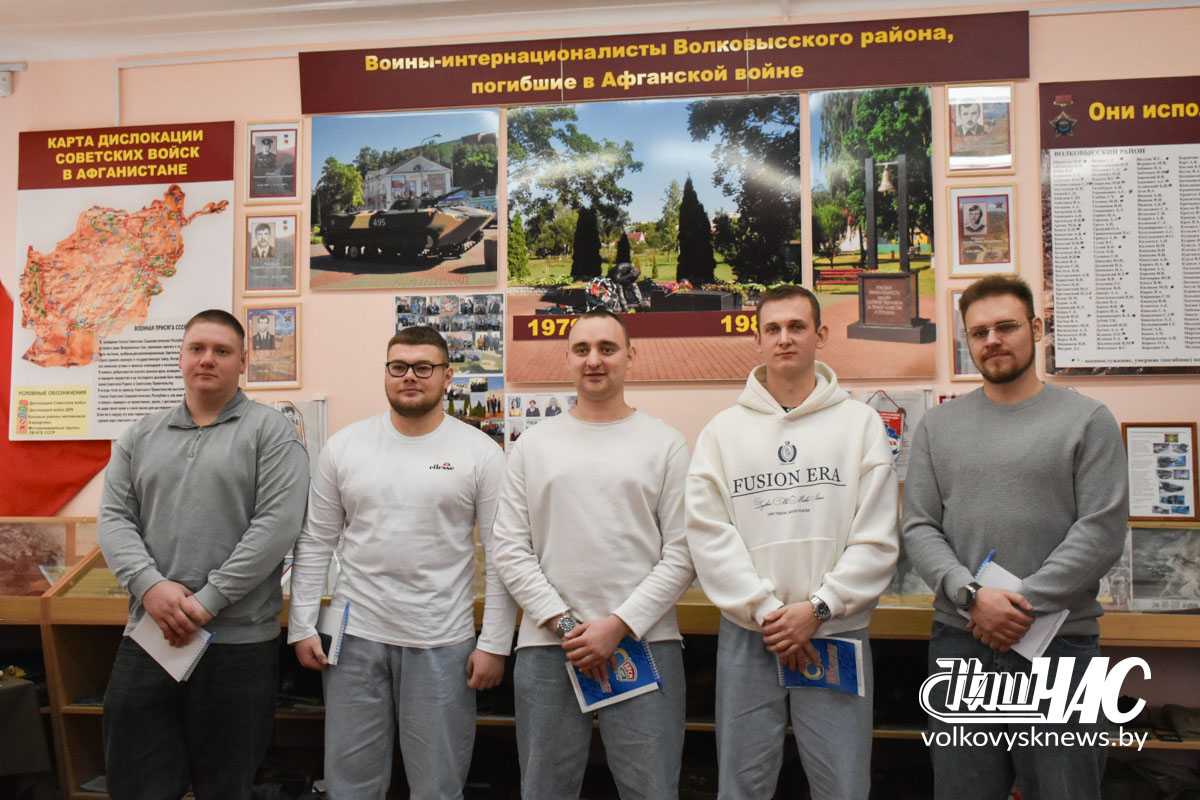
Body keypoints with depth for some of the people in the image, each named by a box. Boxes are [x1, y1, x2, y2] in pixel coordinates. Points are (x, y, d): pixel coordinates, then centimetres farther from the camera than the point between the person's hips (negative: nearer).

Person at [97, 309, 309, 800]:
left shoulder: (270, 431, -2)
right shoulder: (141, 435, 13)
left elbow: (278, 524, -12)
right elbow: (114, 519, 6)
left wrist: (208, 600, -15)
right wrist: (150, 585, -11)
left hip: (239, 642, -4)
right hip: (146, 637, 4)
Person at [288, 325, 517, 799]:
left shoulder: (480, 453, -4)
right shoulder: (343, 446, 4)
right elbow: (315, 543, 8)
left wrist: (494, 644, -7)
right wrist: (302, 626, 3)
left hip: (442, 644, -2)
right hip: (355, 635, 2)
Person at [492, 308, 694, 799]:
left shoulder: (665, 442, 5)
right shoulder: (533, 445, 10)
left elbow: (681, 553, -1)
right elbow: (511, 551, 4)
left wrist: (619, 625, -10)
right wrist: (563, 624, -6)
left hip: (645, 643, -1)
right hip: (546, 647, 2)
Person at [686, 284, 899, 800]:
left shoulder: (861, 423, 3)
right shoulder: (723, 431, 5)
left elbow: (877, 538, -2)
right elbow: (708, 534, -2)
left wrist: (819, 607, -11)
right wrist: (763, 610, -10)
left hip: (836, 632, -1)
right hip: (747, 637, 1)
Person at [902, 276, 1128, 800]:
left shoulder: (1088, 419, 2)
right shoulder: (938, 426, 9)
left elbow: (1102, 532, -7)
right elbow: (919, 529, 2)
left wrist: (1026, 603, -13)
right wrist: (972, 595, -13)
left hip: (1061, 643, -2)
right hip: (958, 642, 2)